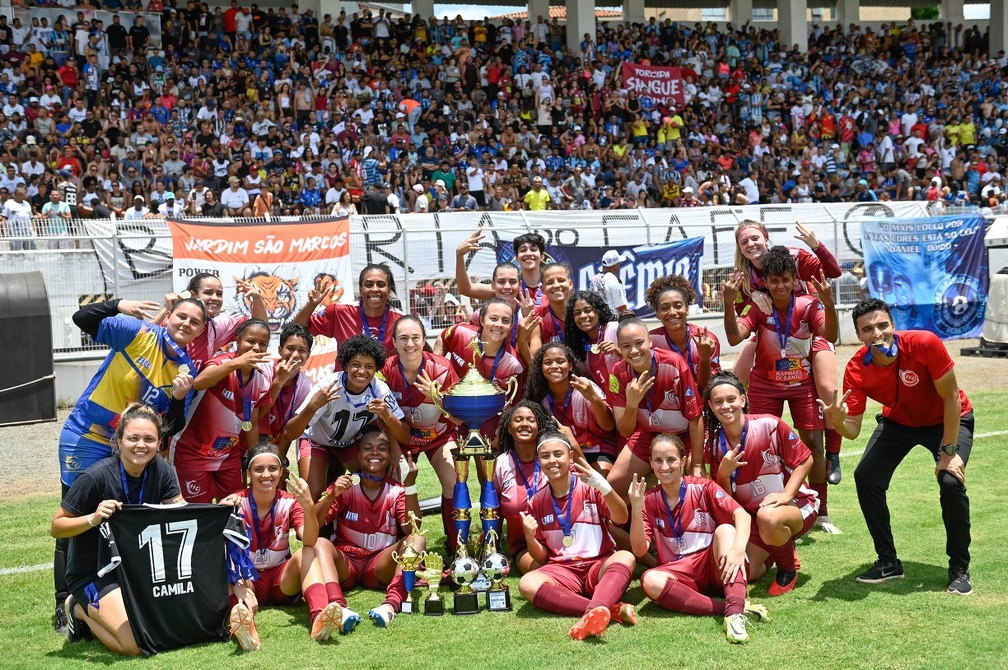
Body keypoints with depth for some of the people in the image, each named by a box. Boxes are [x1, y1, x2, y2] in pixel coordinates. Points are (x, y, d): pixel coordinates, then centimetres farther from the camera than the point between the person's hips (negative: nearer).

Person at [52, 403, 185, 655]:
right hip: (93, 574, -6)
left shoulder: (160, 469, -8)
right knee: (137, 644, -21)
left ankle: (102, 614, 16)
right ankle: (81, 610, 8)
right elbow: (57, 527, -14)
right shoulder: (96, 477, -22)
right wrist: (93, 518, -33)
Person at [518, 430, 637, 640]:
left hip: (600, 565, -2)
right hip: (562, 571, 2)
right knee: (527, 583, -30)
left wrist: (604, 486, -31)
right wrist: (530, 537, -10)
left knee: (625, 557, -33)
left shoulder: (589, 487, 2)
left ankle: (594, 612, -59)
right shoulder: (537, 502, 9)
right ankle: (613, 609, -39)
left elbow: (621, 519, -14)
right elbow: (541, 558, 12)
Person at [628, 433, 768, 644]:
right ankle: (740, 606, -34)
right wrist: (636, 510, -21)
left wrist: (739, 548, -38)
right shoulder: (649, 500, 3)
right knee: (650, 580, -30)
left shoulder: (703, 488, -3)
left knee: (725, 529, -28)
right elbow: (640, 549, -6)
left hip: (715, 568, -1)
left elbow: (742, 515, -18)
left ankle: (735, 612, -44)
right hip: (680, 574, 1)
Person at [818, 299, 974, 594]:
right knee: (865, 478, -13)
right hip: (898, 422, 3)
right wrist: (837, 420, -46)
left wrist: (949, 452, -21)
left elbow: (951, 398, -23)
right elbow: (853, 430, -23)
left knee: (951, 481, -24)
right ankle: (888, 562, 5)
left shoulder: (924, 344, -34)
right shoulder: (856, 370, -25)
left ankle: (959, 568, -3)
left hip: (948, 420, -3)